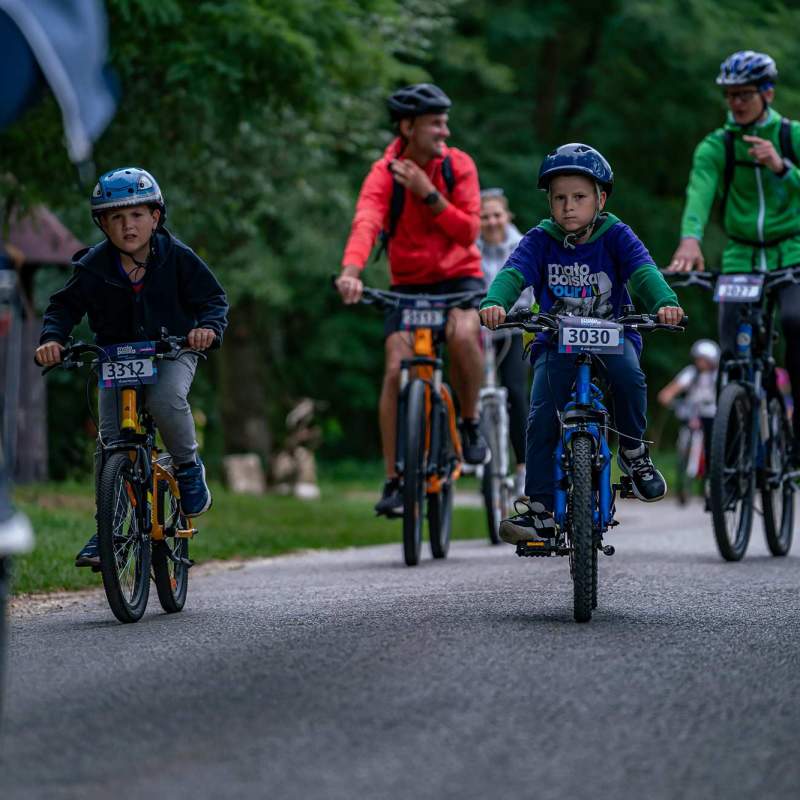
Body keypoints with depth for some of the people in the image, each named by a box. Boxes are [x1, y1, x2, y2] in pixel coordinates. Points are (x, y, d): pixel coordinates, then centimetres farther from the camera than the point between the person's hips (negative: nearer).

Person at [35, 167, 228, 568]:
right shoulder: (93, 266, -8)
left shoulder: (177, 258, -11)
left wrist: (209, 326, -29)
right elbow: (64, 305, -1)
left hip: (171, 352, -2)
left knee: (166, 399, -34)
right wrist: (51, 337, -21)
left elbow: (213, 298, -7)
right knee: (110, 438, -9)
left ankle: (189, 467, -6)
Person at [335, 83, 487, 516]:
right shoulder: (384, 174, -13)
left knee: (463, 333, -32)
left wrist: (428, 195, -25)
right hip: (408, 284, 0)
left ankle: (470, 423, -7)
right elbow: (365, 223, -32)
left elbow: (468, 231, -13)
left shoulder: (458, 165, -7)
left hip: (458, 276, 0)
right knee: (396, 369, -15)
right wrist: (351, 271, -50)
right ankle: (393, 480, -6)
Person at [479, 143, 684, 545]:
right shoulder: (540, 240, -5)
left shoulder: (615, 236, -6)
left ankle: (634, 453, -7)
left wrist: (664, 302, -44)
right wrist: (495, 303, -44)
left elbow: (642, 270, -22)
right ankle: (540, 513, -8)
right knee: (541, 418, -16)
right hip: (556, 341, 1)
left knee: (628, 375, -33)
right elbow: (513, 273, -21)